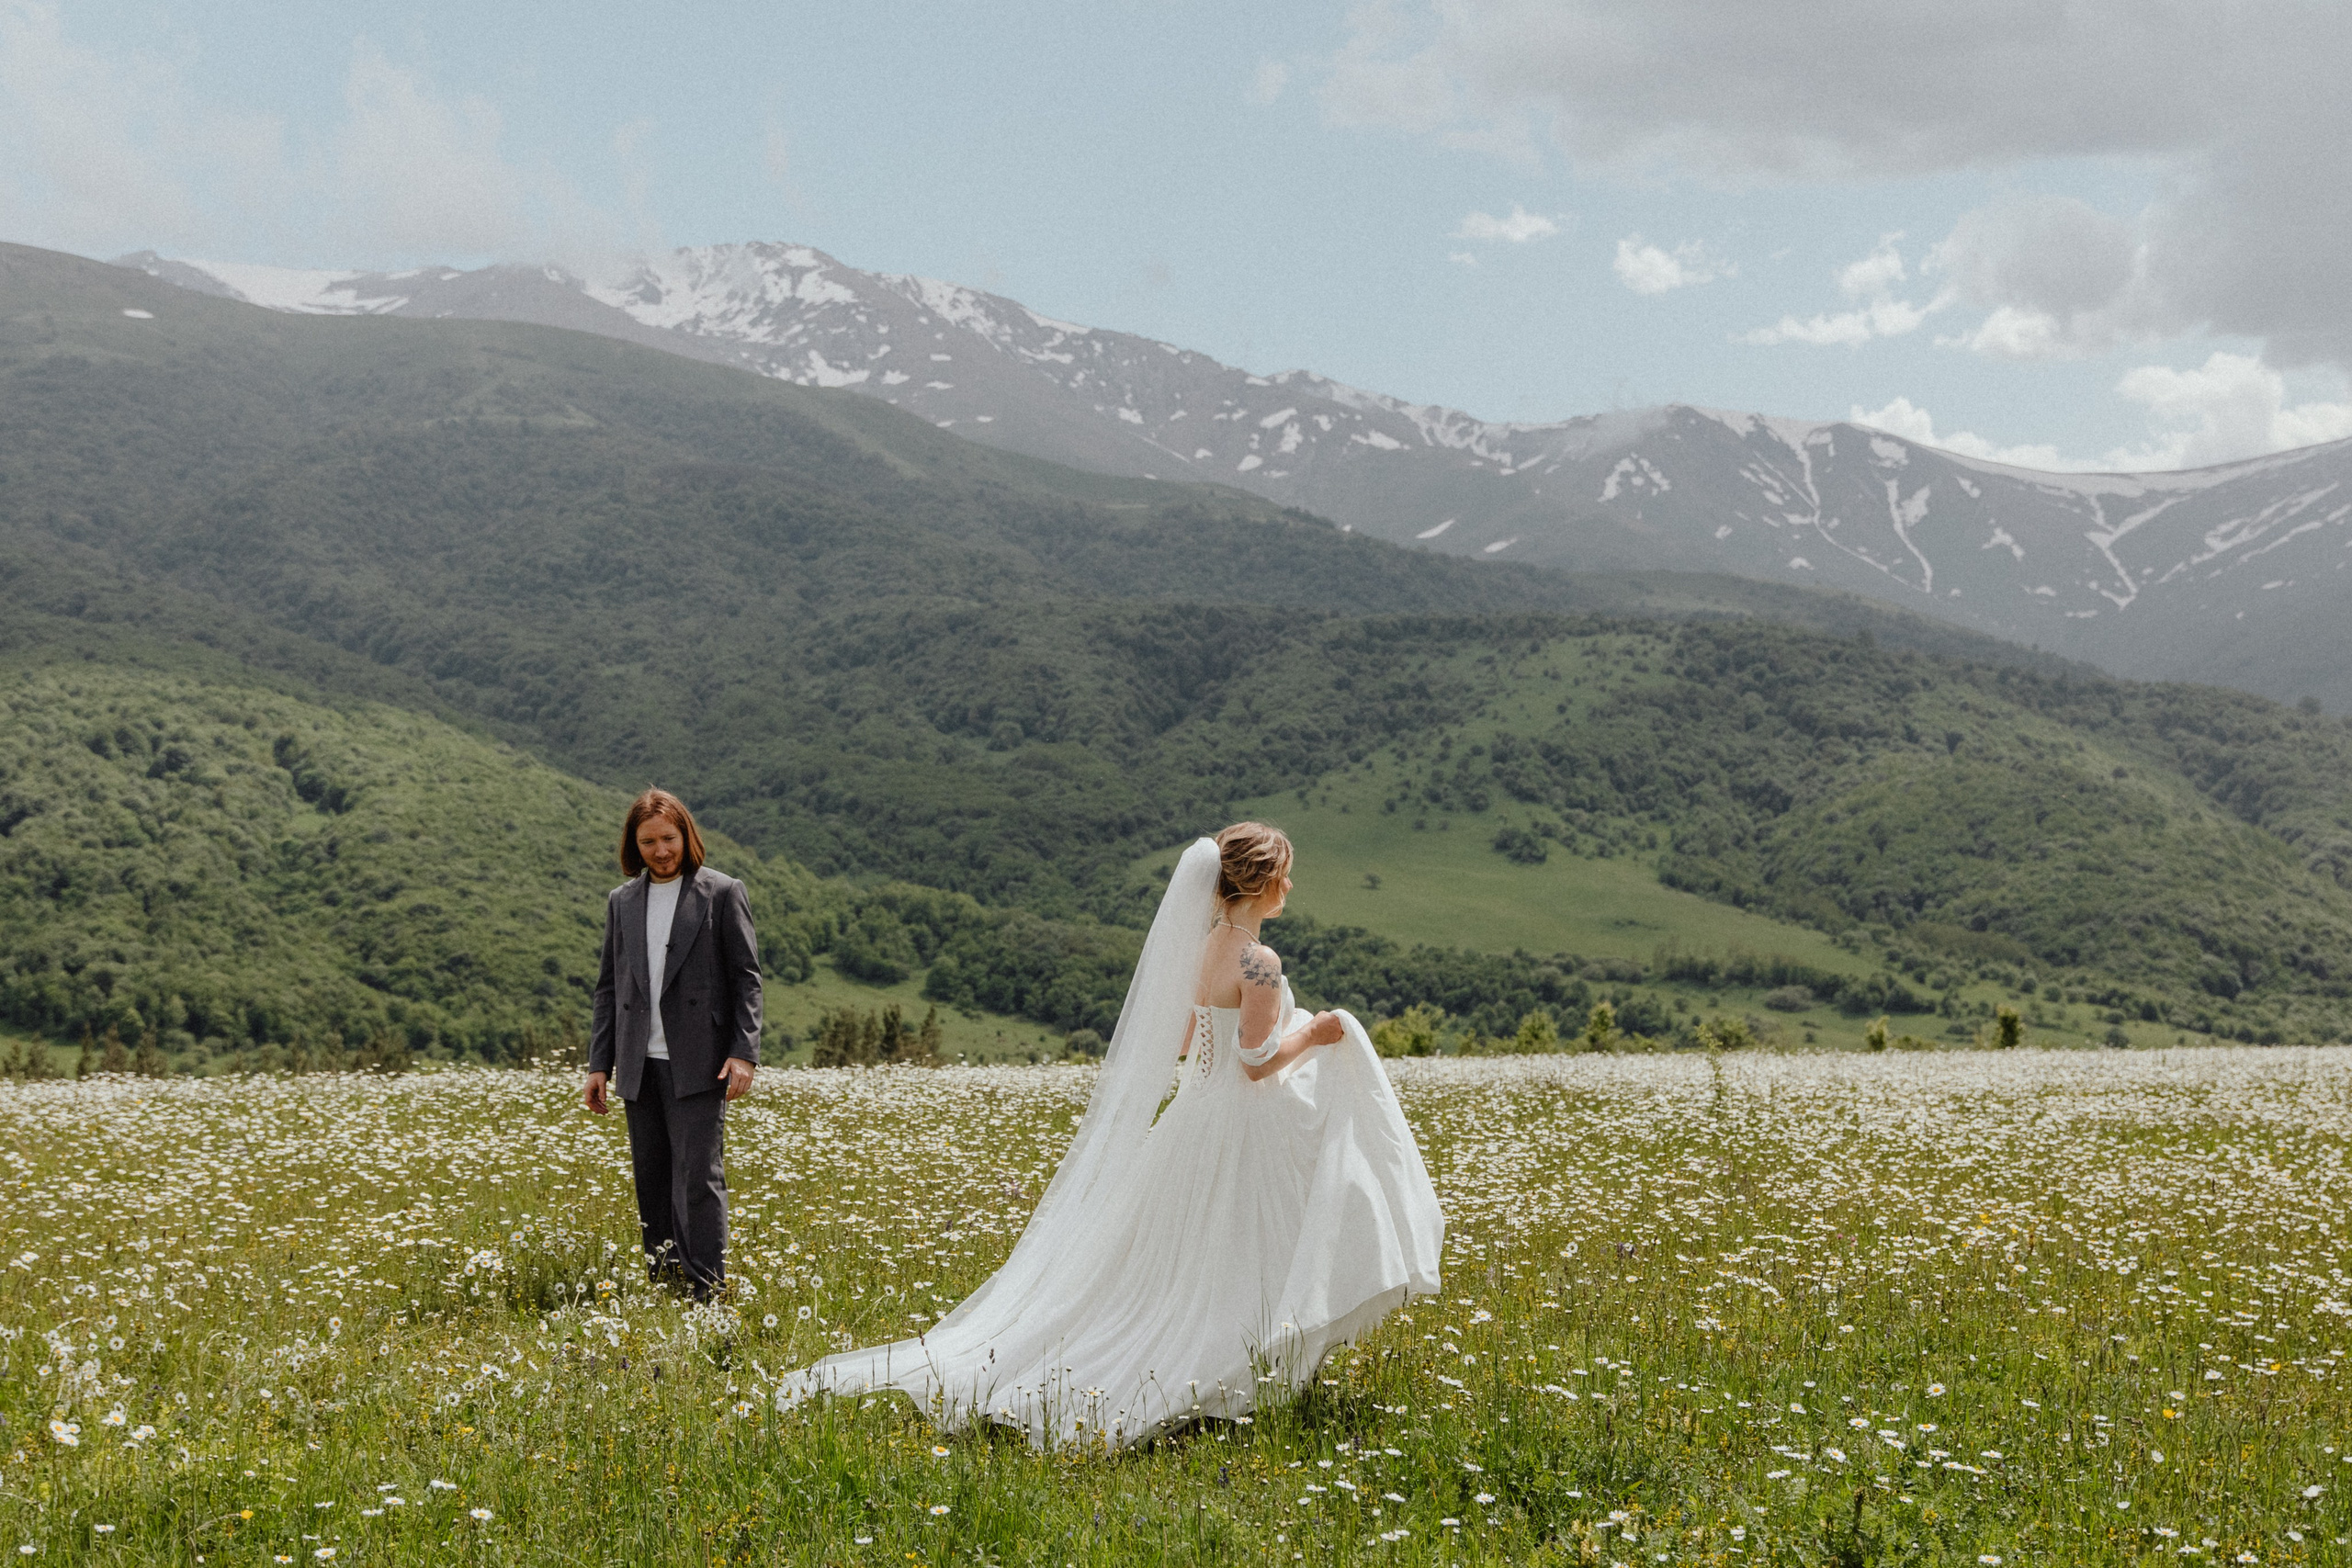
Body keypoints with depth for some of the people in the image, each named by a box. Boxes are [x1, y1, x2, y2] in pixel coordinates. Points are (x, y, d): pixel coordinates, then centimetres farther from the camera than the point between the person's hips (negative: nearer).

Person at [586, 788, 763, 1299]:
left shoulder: (722, 893, 0)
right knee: (651, 1181, 8)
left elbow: (746, 978, -1)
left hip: (698, 1064, -5)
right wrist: (599, 1064, 10)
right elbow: (609, 986, 16)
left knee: (698, 1178, -10)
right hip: (640, 1065, 5)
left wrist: (743, 1052, -11)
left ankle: (707, 1293, -10)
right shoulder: (621, 902, 13)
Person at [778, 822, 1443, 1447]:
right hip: (1247, 1134, -9)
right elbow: (1258, 1063, -20)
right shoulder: (1259, 961, -18)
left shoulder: (1202, 946, 8)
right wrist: (1311, 1035, -5)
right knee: (1235, 1268, 0)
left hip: (1199, 1114, 9)